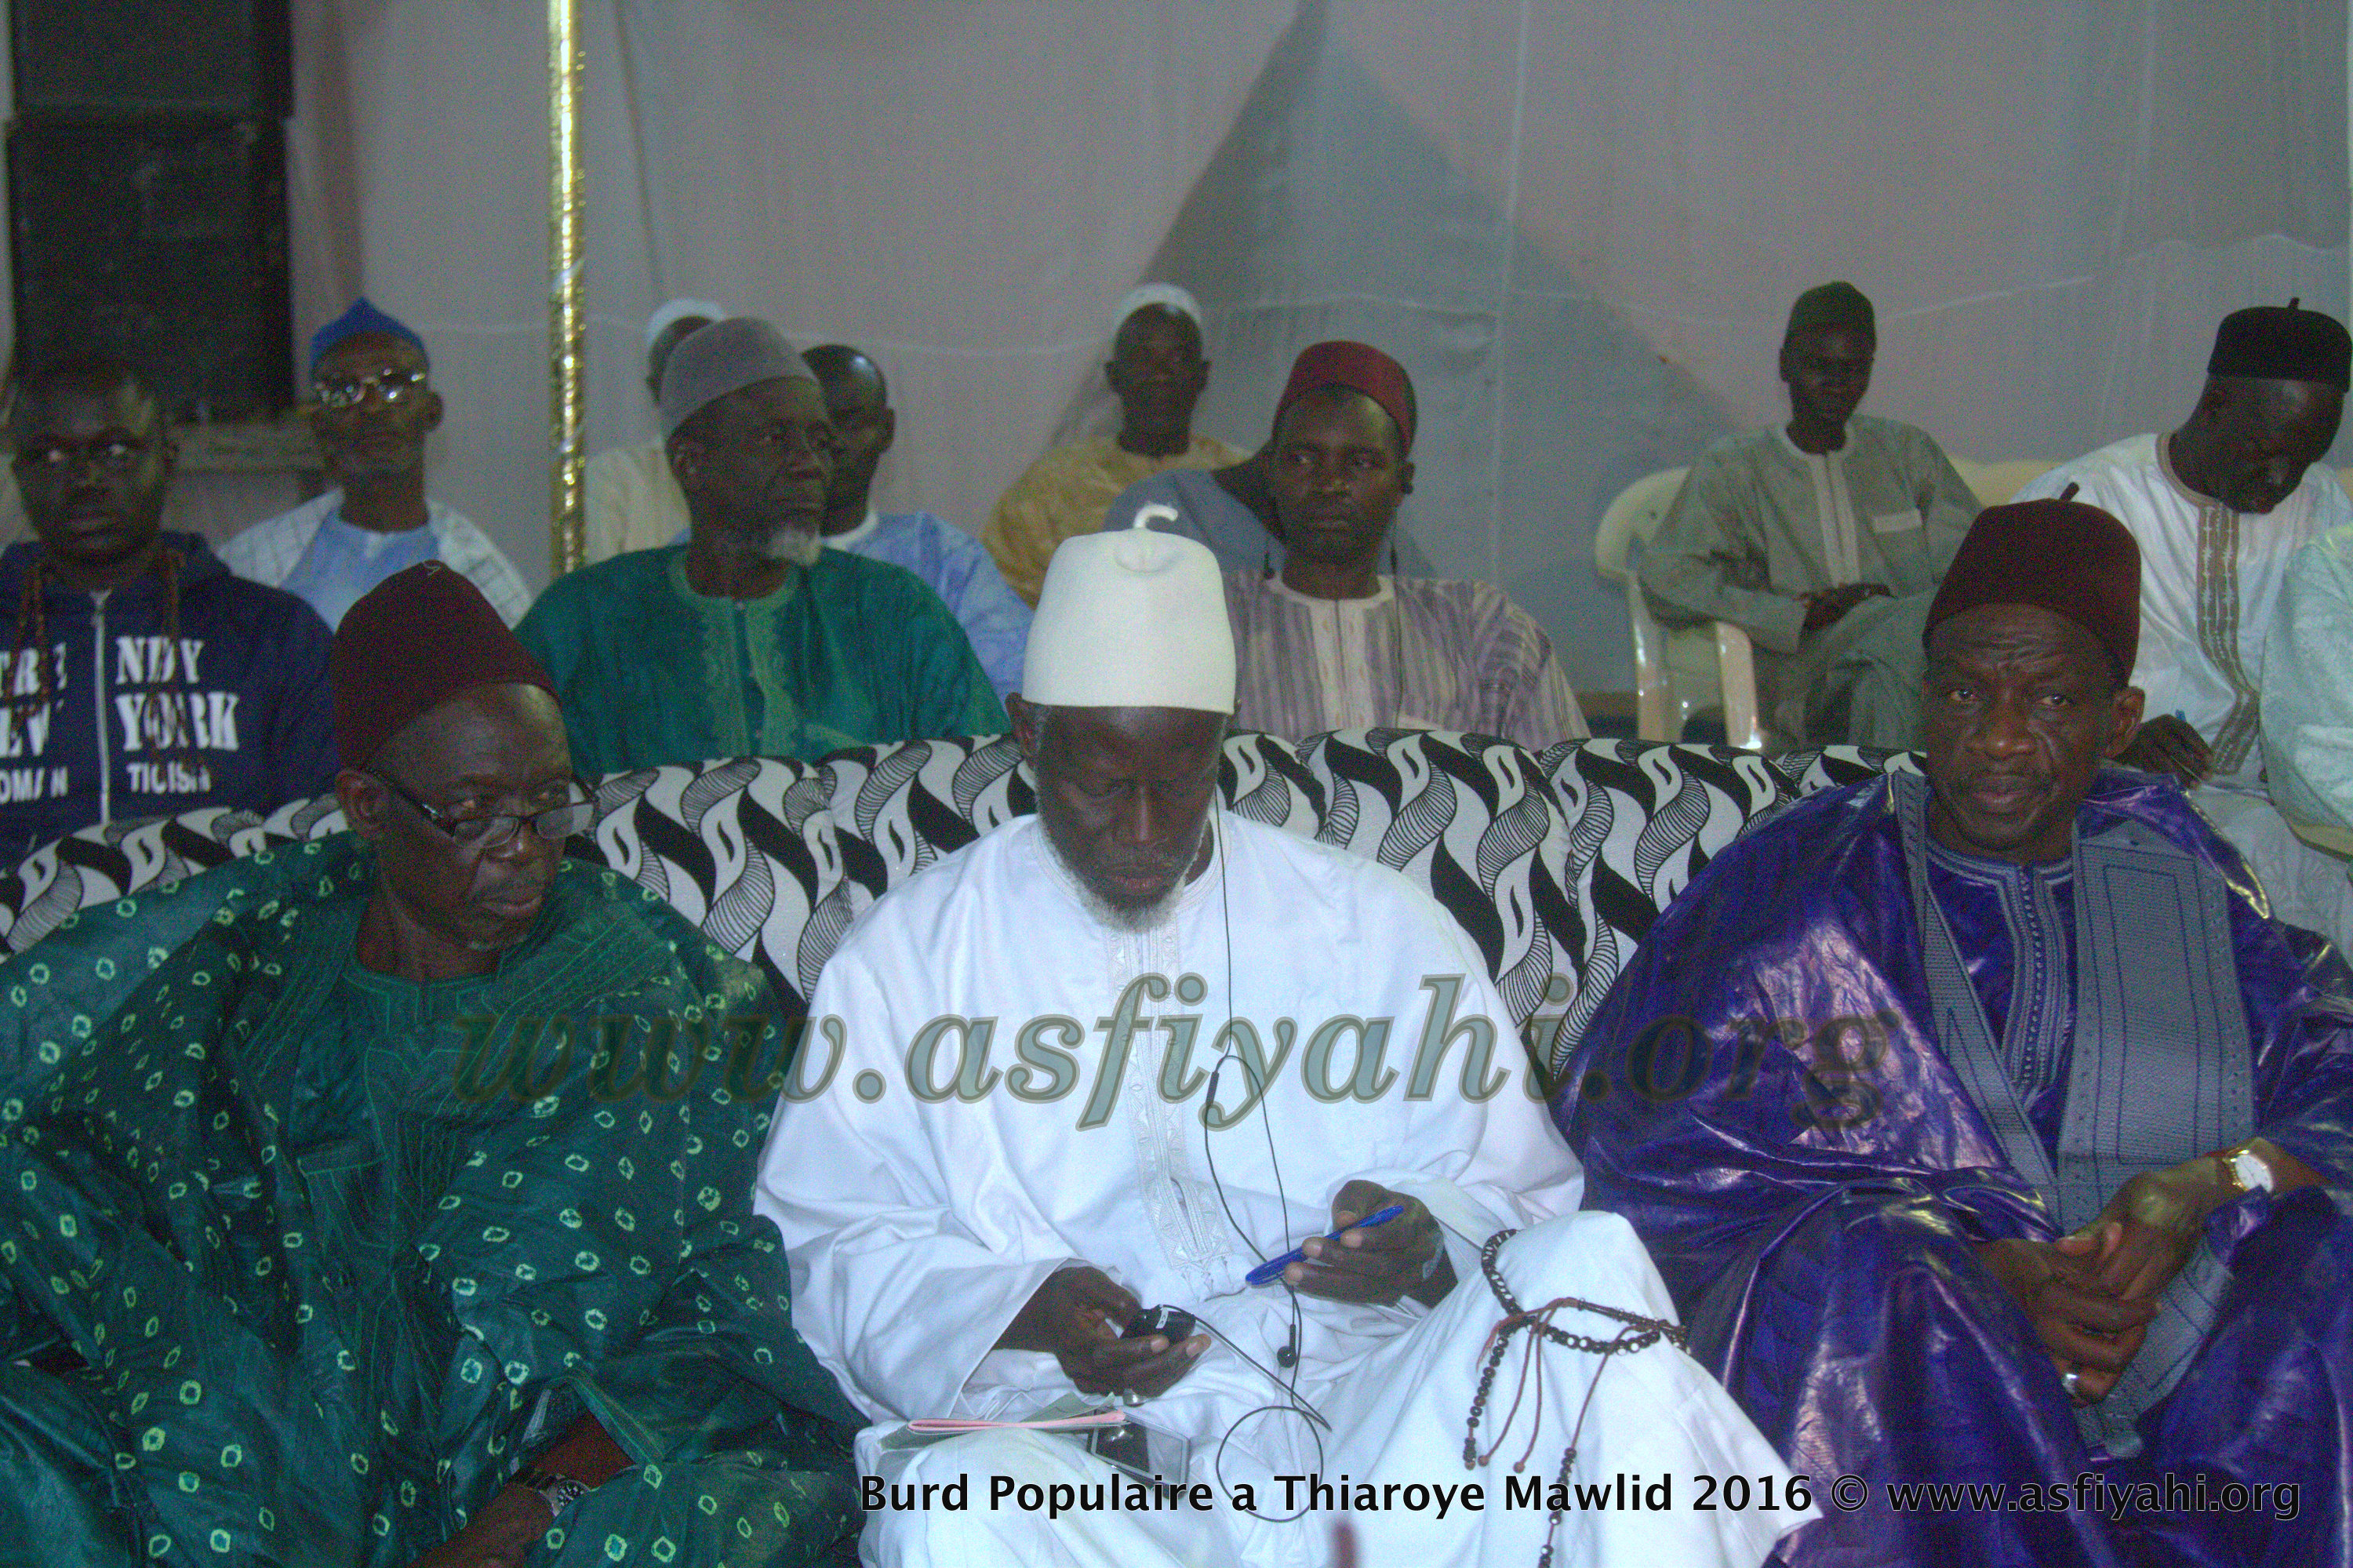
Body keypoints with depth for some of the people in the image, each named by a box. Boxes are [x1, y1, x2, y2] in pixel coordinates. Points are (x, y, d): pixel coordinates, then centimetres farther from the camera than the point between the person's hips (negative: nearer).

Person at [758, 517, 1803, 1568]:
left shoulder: (1382, 931, 16)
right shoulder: (908, 956, 14)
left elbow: (1518, 1196, 17)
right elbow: (829, 1245, 9)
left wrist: (1428, 1241, -8)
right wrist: (1027, 1311, -10)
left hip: (1379, 1427, 2)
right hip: (1079, 1458, -1)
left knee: (1592, 1259, -28)